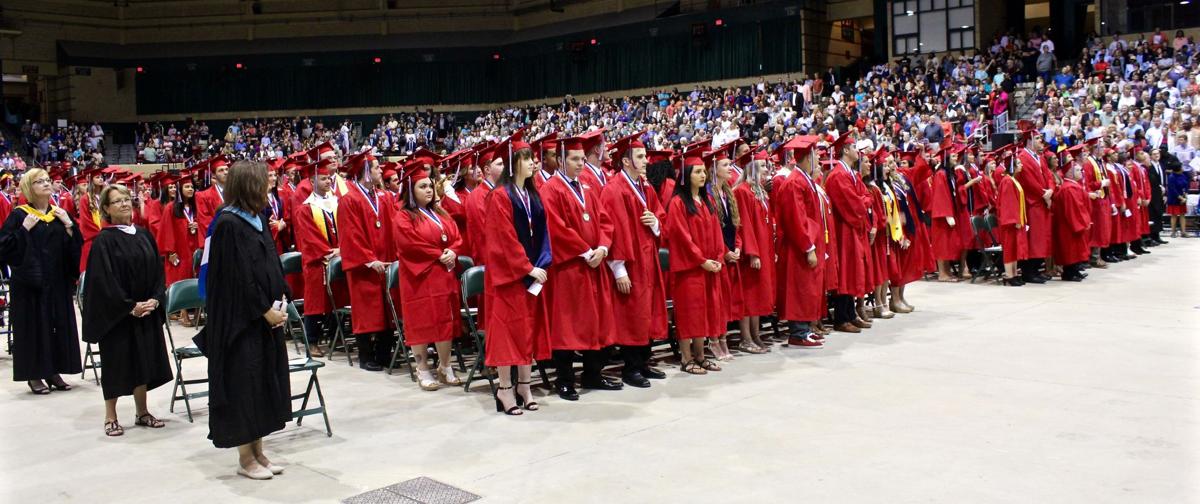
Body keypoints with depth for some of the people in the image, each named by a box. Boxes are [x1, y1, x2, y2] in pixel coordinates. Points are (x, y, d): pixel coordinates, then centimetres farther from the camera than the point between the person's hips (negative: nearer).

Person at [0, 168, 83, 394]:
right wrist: (24, 229, -18)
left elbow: (76, 246, 6)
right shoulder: (19, 215, -3)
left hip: (57, 282, 4)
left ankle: (53, 371, 18)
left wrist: (68, 224, -7)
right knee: (33, 325, 0)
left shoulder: (60, 214, 10)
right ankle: (34, 375, 9)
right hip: (29, 281, -4)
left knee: (59, 324, 7)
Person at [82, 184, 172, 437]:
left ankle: (142, 413, 22)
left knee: (143, 361, 10)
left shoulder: (144, 234, 7)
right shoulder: (104, 240, -10)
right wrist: (129, 306, -18)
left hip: (147, 311, 5)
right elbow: (104, 280, -15)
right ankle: (110, 417, 14)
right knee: (117, 363, 2)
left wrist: (155, 299, -7)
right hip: (116, 314, -5)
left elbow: (158, 270, 7)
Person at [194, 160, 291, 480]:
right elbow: (238, 276, -19)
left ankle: (257, 452, 22)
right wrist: (265, 310, -15)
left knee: (264, 381, 12)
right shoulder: (228, 224, -15)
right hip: (240, 321, -8)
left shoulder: (257, 219, 10)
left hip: (266, 317, 8)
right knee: (244, 384, 1)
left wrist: (280, 303, 1)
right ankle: (246, 458, 11)